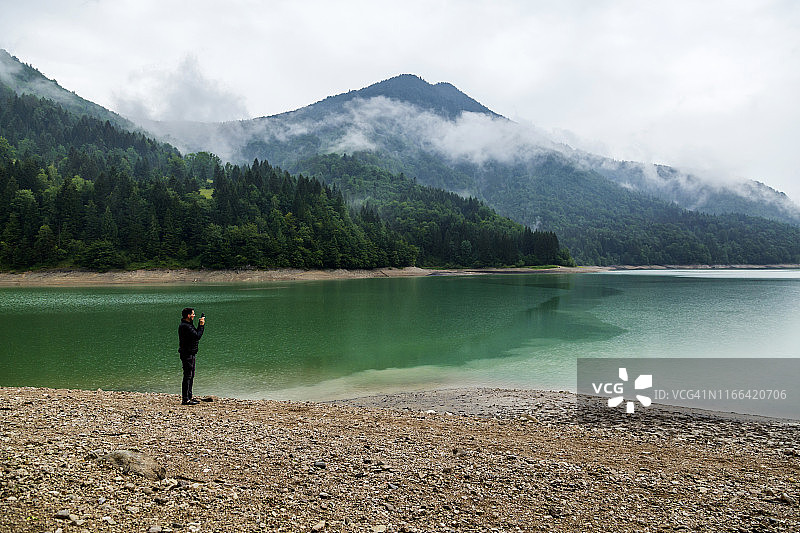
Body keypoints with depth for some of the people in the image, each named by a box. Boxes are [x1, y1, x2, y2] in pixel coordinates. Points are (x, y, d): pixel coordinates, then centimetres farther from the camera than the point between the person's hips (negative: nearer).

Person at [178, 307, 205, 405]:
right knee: (187, 376, -9)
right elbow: (197, 336, -24)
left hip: (191, 354, 11)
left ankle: (189, 397, 23)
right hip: (187, 354, -11)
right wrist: (201, 325, -13)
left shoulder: (189, 324, 15)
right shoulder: (185, 326, -18)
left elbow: (196, 333, 19)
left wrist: (201, 324, 11)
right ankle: (185, 400, -6)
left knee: (191, 376, 15)